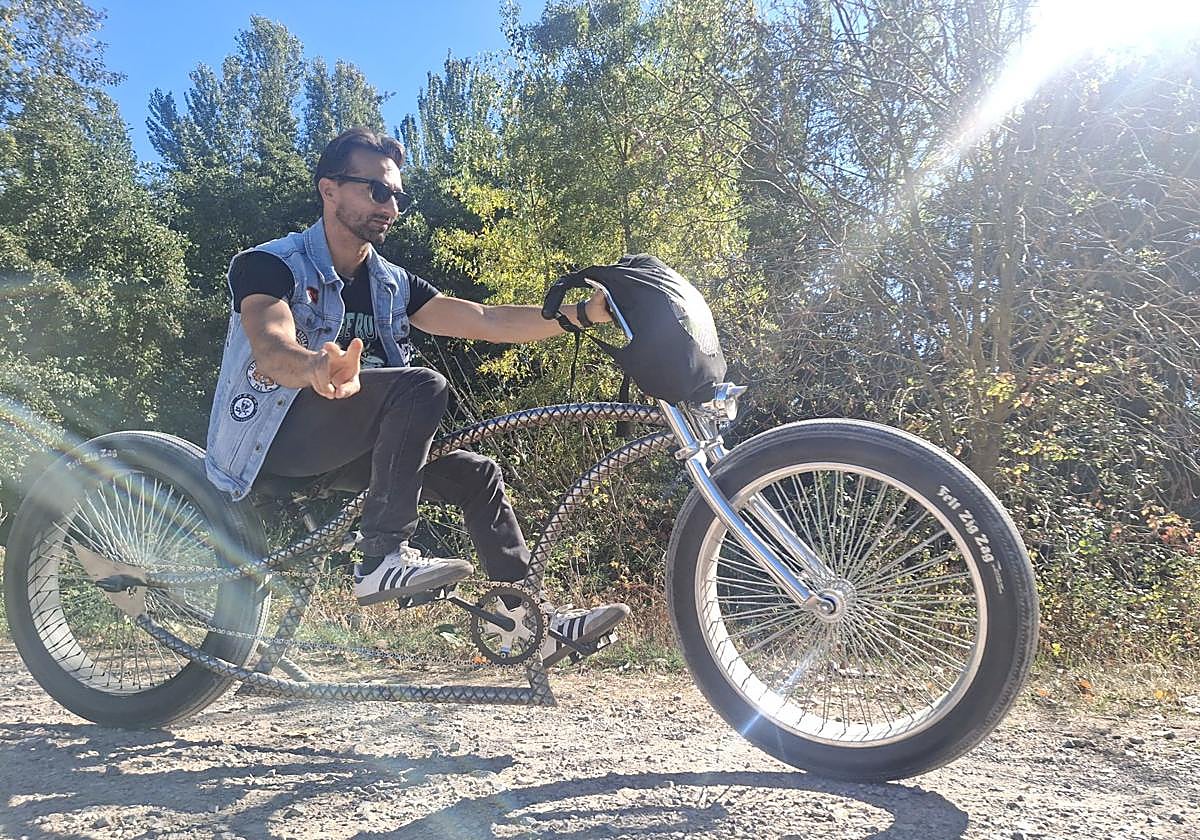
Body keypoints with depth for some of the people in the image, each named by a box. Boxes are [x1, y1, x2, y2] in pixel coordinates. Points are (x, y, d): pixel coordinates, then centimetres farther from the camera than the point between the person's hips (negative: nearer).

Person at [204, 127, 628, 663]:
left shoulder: (392, 284, 9)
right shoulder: (268, 265, -10)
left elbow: (485, 321, -1)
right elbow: (271, 350, -30)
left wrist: (585, 313, -12)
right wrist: (318, 369, -55)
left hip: (339, 448, 7)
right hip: (273, 442, -7)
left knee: (475, 474, -1)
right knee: (422, 387, -27)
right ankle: (383, 559, -26)